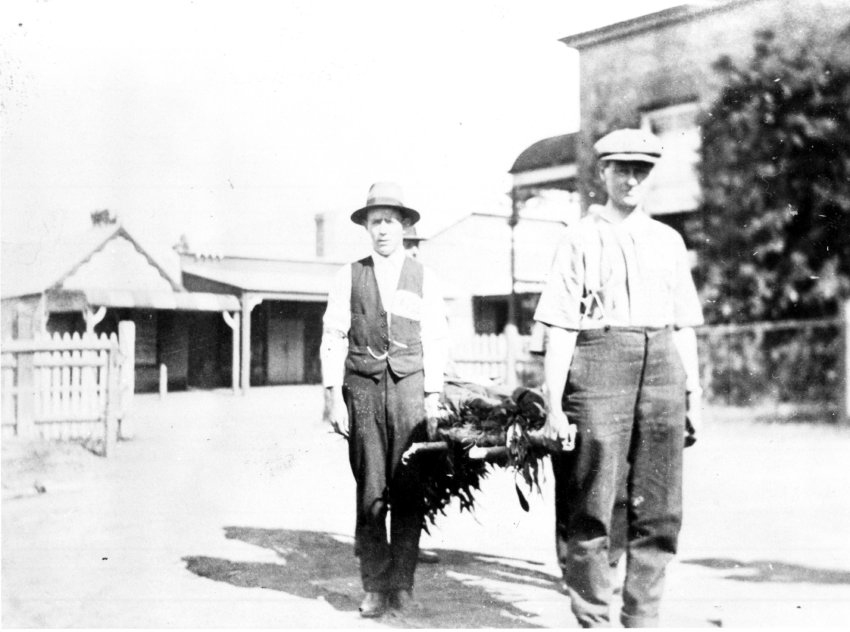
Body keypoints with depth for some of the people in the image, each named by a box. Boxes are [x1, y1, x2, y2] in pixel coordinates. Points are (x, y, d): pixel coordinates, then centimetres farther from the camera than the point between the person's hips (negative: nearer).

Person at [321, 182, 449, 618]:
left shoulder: (423, 278, 9)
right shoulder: (349, 276, 9)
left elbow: (435, 341, 7)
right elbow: (333, 336, 6)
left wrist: (433, 397, 0)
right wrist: (333, 394, -3)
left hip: (409, 388, 0)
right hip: (362, 387, 0)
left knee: (408, 491, -3)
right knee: (369, 491, -1)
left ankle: (402, 582, 6)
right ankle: (375, 587, 5)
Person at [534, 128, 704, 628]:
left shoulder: (669, 240, 16)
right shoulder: (580, 240, 4)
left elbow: (684, 326, 17)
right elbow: (559, 329, -2)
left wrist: (694, 395, 11)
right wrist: (554, 404, -8)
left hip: (663, 367, 4)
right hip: (598, 362, -4)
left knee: (658, 510, 5)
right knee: (593, 506, -2)